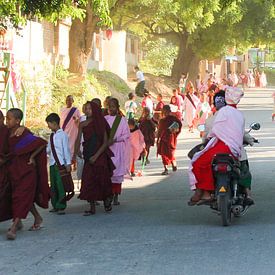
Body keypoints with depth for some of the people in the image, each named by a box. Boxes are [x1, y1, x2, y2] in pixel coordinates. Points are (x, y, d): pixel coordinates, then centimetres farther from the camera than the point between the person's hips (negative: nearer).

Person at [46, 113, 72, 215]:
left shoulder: (63, 135, -7)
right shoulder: (52, 136, 14)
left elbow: (66, 149, -8)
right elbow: (48, 149, 16)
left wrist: (68, 163, -10)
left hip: (61, 164, -7)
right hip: (52, 163, 7)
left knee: (60, 185, -7)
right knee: (53, 185, 9)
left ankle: (61, 207, -3)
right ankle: (55, 206, 16)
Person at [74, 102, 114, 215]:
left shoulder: (100, 124, -3)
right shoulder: (82, 125, 5)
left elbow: (105, 143, -6)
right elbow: (78, 140, -1)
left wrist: (96, 156, -14)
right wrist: (76, 152, -19)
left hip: (100, 156, -3)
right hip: (88, 156, 3)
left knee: (102, 180, 2)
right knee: (88, 181, -2)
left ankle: (107, 201, 24)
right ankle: (92, 207, 2)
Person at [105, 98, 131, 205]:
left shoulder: (122, 120, 2)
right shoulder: (104, 119, 8)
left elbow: (126, 135, -1)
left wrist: (115, 140, -13)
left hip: (118, 149, -1)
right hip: (106, 149, 1)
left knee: (118, 173, -3)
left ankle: (116, 196, 3)